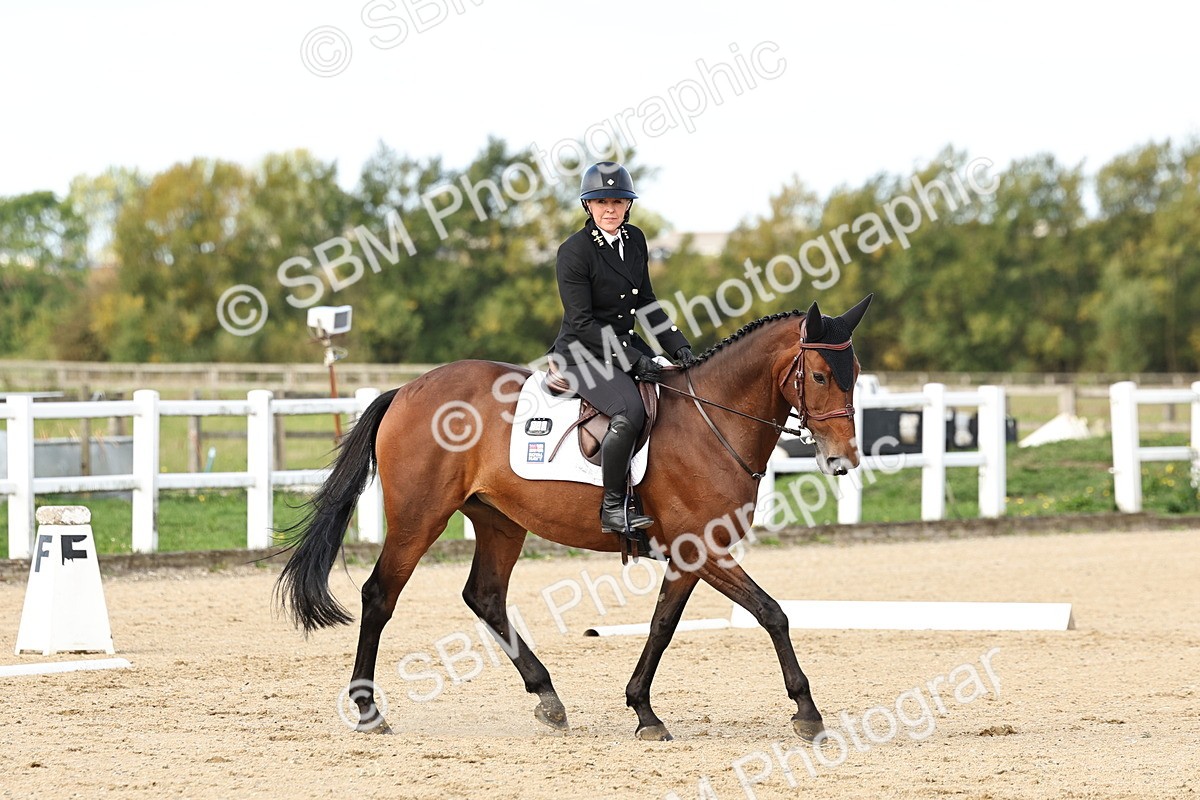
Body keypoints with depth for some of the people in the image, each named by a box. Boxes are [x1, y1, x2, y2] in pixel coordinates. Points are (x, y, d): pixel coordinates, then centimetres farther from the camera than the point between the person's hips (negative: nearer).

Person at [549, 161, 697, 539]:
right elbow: (582, 323, -17)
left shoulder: (635, 240, 7)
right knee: (629, 412, -32)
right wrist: (632, 360, -22)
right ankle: (613, 508, -22)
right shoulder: (575, 251, -15)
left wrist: (679, 347, 3)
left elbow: (646, 303, 16)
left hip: (627, 344, 8)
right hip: (583, 352, -8)